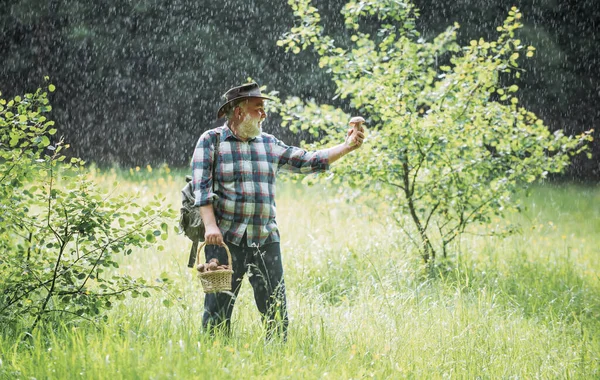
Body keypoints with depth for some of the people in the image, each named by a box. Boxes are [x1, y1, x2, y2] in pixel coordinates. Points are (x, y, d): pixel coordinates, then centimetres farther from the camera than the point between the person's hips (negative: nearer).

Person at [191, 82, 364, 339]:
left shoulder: (268, 144, 15)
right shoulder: (211, 141, 2)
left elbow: (307, 162, 14)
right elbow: (202, 187, -7)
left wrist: (346, 147, 4)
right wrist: (210, 226, -19)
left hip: (266, 240, 5)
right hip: (226, 239, -4)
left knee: (276, 311, 3)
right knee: (218, 310, -3)